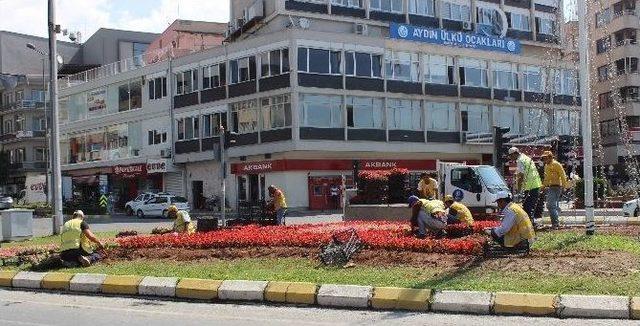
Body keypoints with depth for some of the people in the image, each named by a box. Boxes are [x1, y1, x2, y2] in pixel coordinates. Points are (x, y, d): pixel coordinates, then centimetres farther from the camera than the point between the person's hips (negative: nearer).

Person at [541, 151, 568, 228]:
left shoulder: (556, 164, -8)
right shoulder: (546, 166, 18)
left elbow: (563, 176, -11)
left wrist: (564, 186, -16)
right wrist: (543, 186, 27)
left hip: (555, 187, -9)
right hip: (549, 187, 9)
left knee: (551, 205, -17)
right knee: (555, 206, 12)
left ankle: (555, 223, -18)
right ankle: (556, 223, 16)